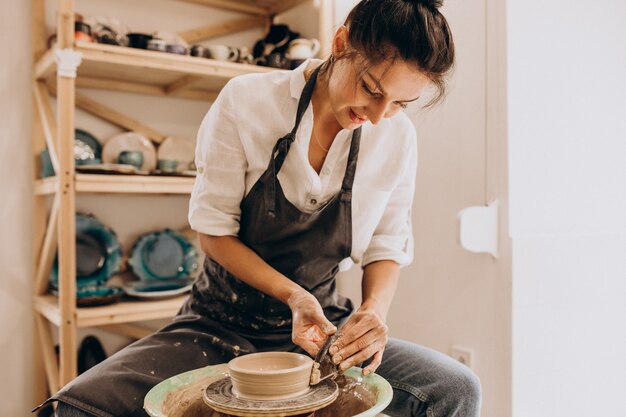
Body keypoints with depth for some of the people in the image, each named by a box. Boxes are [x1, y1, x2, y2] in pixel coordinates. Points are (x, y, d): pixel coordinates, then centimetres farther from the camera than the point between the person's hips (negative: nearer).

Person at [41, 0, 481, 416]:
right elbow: (214, 229, -9)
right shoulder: (247, 101, -14)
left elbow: (387, 247, 2)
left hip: (323, 324, 2)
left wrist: (375, 309, -19)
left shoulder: (397, 136, -7)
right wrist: (292, 295, -21)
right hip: (223, 322, -1)